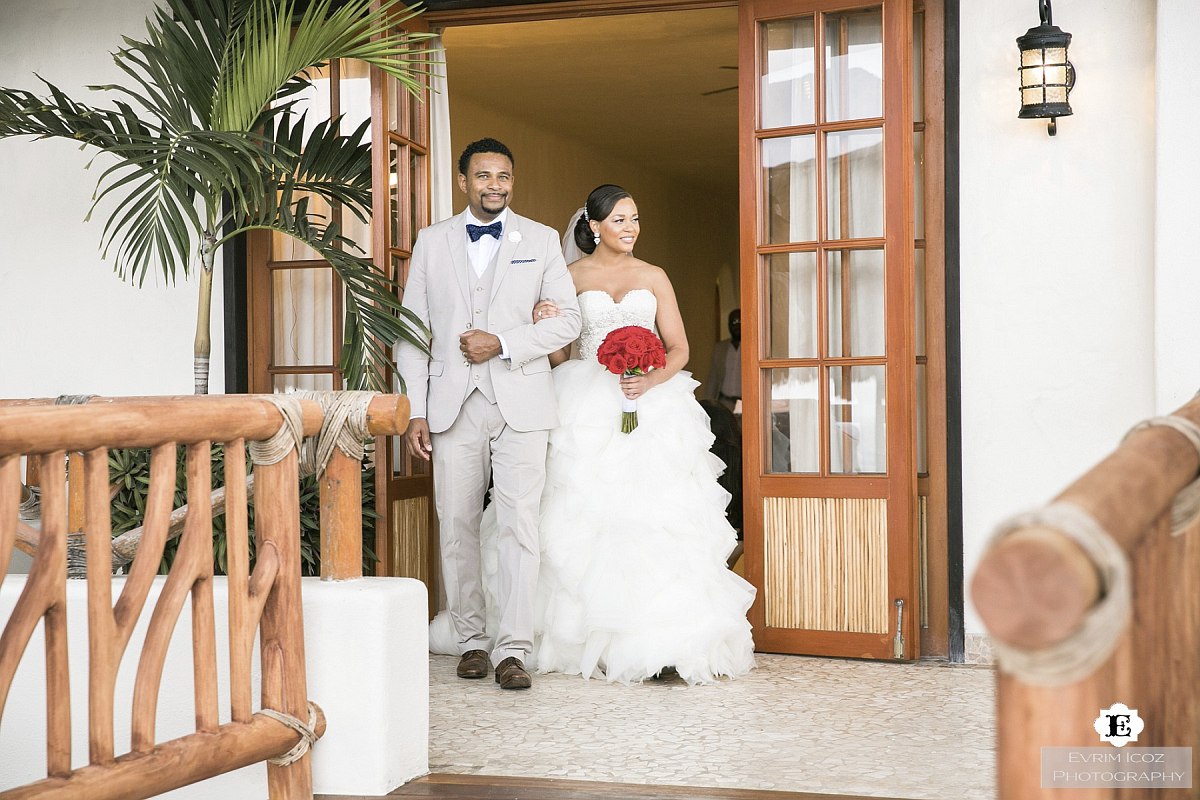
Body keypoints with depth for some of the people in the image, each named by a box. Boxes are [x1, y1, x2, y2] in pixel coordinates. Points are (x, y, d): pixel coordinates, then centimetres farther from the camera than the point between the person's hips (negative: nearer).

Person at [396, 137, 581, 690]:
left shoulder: (541, 240, 9)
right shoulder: (432, 242, 11)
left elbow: (568, 319, 4)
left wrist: (502, 344, -10)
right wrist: (415, 410, 1)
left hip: (521, 402, -1)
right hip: (453, 406, 1)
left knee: (519, 526, -8)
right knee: (457, 529, 4)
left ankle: (512, 649, -6)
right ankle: (471, 640, 16)